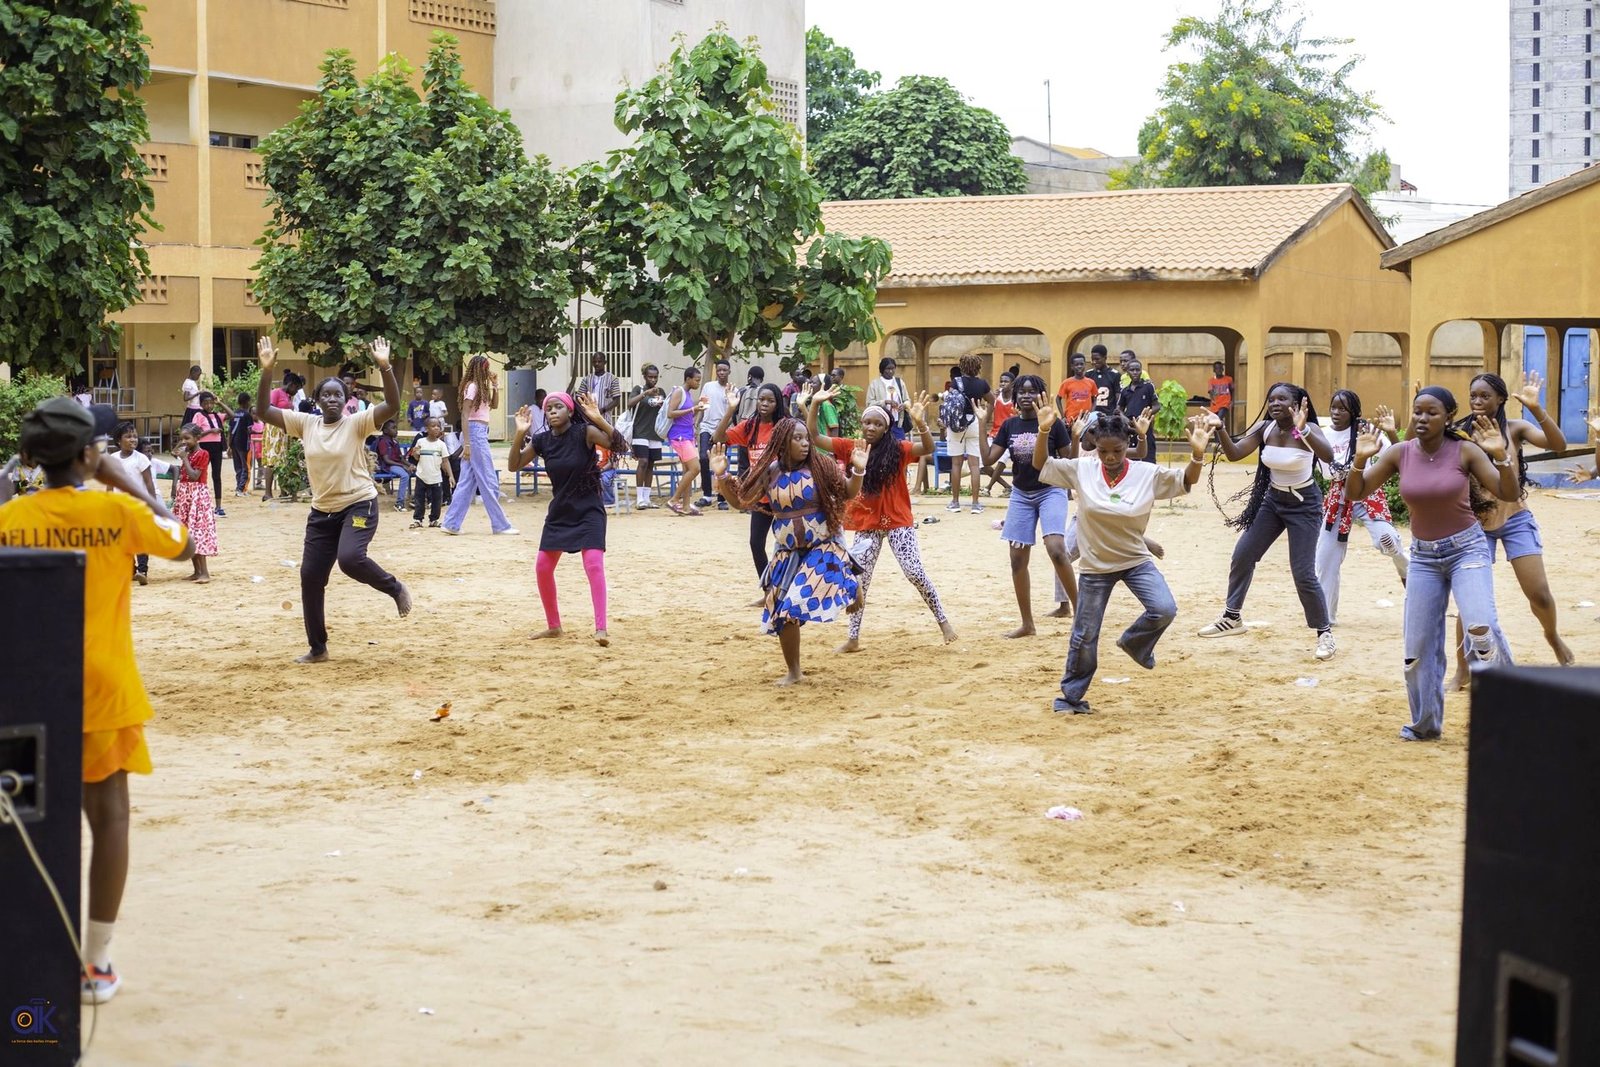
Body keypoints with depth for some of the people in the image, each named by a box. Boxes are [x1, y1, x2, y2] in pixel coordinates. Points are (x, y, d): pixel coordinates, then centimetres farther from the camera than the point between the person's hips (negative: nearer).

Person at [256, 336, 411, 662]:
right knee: (310, 577, 3)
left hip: (359, 504, -5)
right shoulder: (305, 423, 2)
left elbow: (392, 406, -23)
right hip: (321, 511, 5)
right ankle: (318, 648, 16)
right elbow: (264, 410, -2)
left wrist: (385, 367, -34)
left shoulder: (356, 423, -8)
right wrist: (266, 372, -15)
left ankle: (395, 588, 0)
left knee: (350, 558, -30)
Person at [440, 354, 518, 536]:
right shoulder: (472, 386, -11)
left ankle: (451, 524, 8)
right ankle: (500, 525, 2)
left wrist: (495, 386, 10)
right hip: (475, 433, -10)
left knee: (467, 482, 8)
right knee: (488, 481, -3)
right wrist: (466, 443, -20)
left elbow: (494, 405, 25)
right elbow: (464, 415, -16)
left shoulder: (480, 387, 15)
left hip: (480, 434, 10)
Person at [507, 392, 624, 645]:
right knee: (543, 568, 5)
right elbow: (515, 464, -2)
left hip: (589, 511, -5)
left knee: (594, 564, -20)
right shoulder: (542, 440, -1)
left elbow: (619, 445, -25)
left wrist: (598, 419, -38)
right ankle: (553, 626, 21)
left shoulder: (584, 433, -15)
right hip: (559, 512, 6)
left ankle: (601, 629, -21)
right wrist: (521, 433, -16)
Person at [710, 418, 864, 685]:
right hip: (787, 552, 3)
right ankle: (793, 671, 22)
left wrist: (858, 470, -21)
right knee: (783, 612, 2)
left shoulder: (820, 466, -9)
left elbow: (848, 493, -3)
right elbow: (740, 501, 4)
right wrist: (722, 476, -10)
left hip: (823, 547, -3)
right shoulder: (770, 472, -3)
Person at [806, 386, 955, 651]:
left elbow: (928, 449, -24)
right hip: (866, 524, 3)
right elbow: (813, 437, -5)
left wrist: (920, 422, -41)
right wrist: (815, 404, -18)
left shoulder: (897, 450, -8)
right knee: (859, 580, 5)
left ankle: (942, 620, 7)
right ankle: (853, 639, 14)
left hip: (897, 521, -3)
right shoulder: (850, 448, -1)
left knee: (915, 573, -9)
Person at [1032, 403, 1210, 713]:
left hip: (1137, 561, 0)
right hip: (1095, 567, 0)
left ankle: (1135, 643, 11)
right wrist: (1044, 431, -22)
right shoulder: (1082, 469, -10)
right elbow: (1041, 465, -5)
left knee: (1164, 609, -22)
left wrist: (1197, 454, -31)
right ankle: (1071, 696, 26)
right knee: (1084, 636, 6)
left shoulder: (1148, 474, -11)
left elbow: (1186, 481, -11)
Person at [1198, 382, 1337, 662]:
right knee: (1243, 555, 7)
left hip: (1303, 504, -6)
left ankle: (1325, 633, 6)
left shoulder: (1308, 429, -22)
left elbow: (1328, 457, -40)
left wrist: (1302, 430, -55)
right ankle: (1232, 618, 24)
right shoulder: (1264, 428, -7)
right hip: (1272, 500, 6)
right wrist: (1220, 429, -32)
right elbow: (1234, 453, -14)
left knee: (1303, 574, -10)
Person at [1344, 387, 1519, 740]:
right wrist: (1361, 460, -20)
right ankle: (1425, 724, 21)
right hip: (1423, 555, 4)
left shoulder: (1464, 451, -11)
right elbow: (1354, 493, -2)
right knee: (1418, 645, 3)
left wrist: (1500, 455, -30)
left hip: (1467, 548, -3)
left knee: (1480, 627, -26)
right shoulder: (1400, 454, -4)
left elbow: (1509, 493, -13)